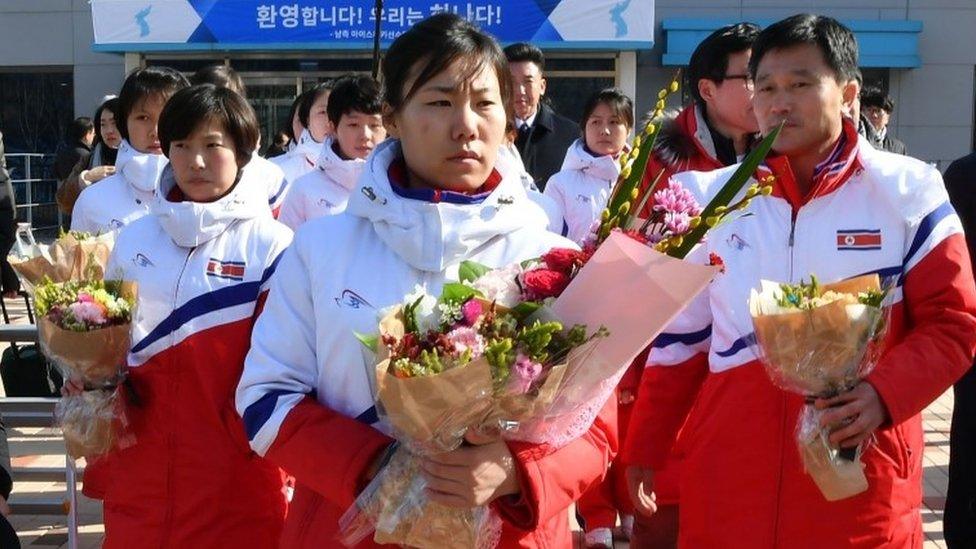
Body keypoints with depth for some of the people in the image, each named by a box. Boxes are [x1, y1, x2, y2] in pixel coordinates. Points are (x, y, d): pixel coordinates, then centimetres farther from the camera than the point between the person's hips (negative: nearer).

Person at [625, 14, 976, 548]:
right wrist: (644, 450, 13)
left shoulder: (908, 192, -1)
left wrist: (884, 395, -18)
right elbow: (680, 337, 13)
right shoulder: (712, 198, 7)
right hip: (727, 481, 2)